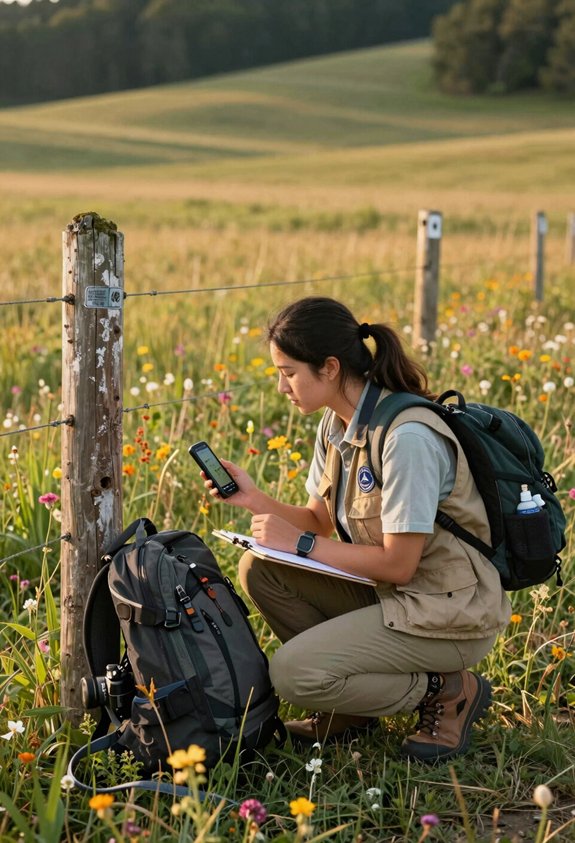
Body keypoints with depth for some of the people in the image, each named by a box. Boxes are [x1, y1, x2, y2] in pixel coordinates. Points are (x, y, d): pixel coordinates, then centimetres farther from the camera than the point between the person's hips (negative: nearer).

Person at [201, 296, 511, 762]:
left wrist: (301, 544, -15)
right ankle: (349, 703, 8)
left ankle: (447, 691, -1)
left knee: (292, 674, -20)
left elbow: (398, 564, -24)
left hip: (449, 615, -9)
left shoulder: (406, 436, -26)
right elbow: (321, 522, 10)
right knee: (259, 569, -4)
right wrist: (254, 499, -6)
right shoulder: (337, 424, 2)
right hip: (388, 595, 9)